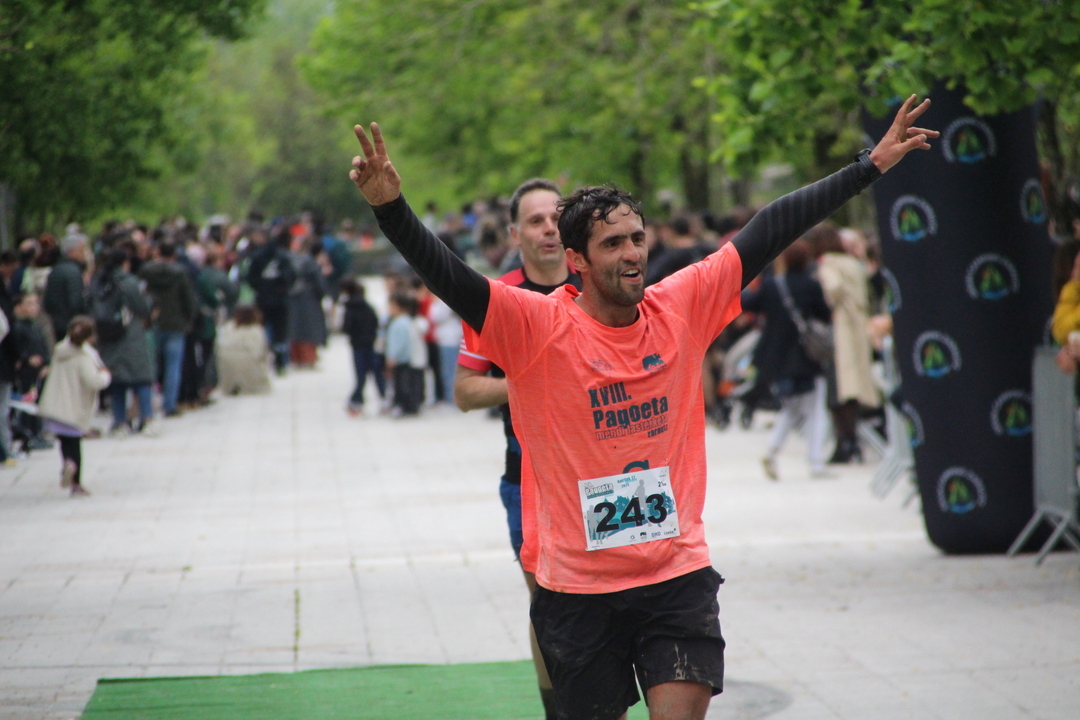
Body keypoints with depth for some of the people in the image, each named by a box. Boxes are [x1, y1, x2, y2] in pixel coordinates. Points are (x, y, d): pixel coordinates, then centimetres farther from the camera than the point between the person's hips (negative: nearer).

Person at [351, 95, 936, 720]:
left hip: (679, 577, 2)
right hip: (576, 587, -1)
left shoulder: (681, 307, 2)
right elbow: (448, 278, -19)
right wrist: (390, 207, -35)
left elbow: (769, 232, 6)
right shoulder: (536, 326, -8)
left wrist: (870, 167, 10)